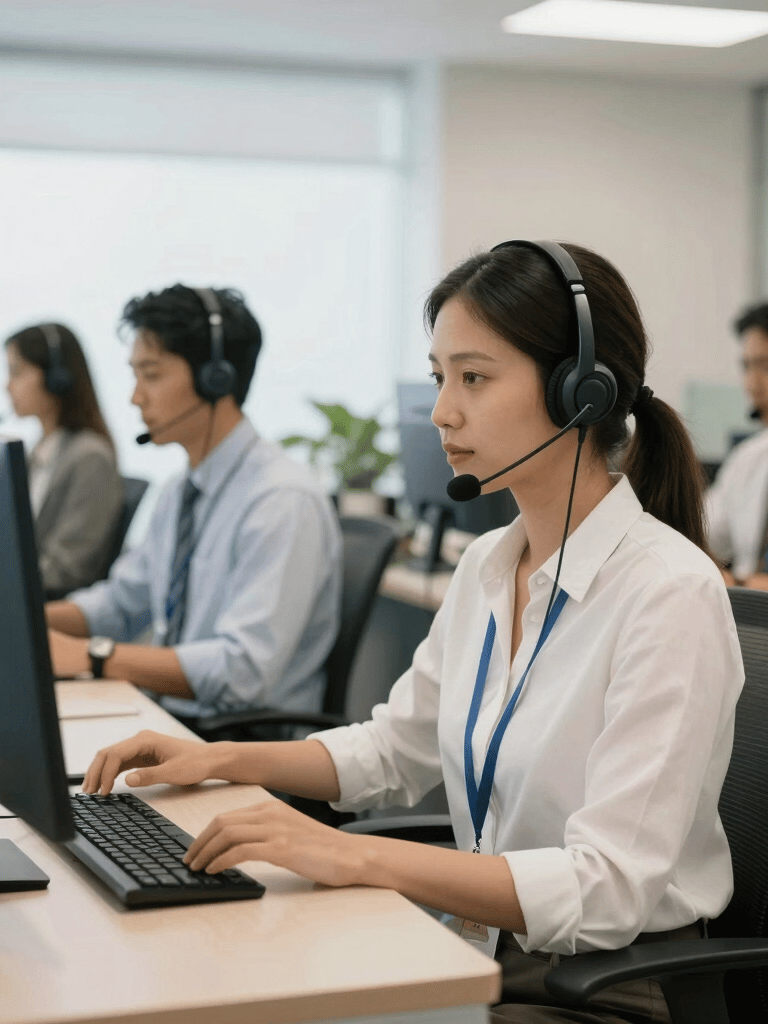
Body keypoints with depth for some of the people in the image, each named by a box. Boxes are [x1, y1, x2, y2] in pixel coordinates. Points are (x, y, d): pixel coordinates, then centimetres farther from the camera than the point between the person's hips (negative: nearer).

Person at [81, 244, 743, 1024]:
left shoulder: (670, 593, -20)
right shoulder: (487, 566, 5)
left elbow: (606, 890, -25)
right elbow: (395, 749, 19)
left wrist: (355, 856, -32)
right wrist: (220, 760, 6)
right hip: (483, 956, 7)